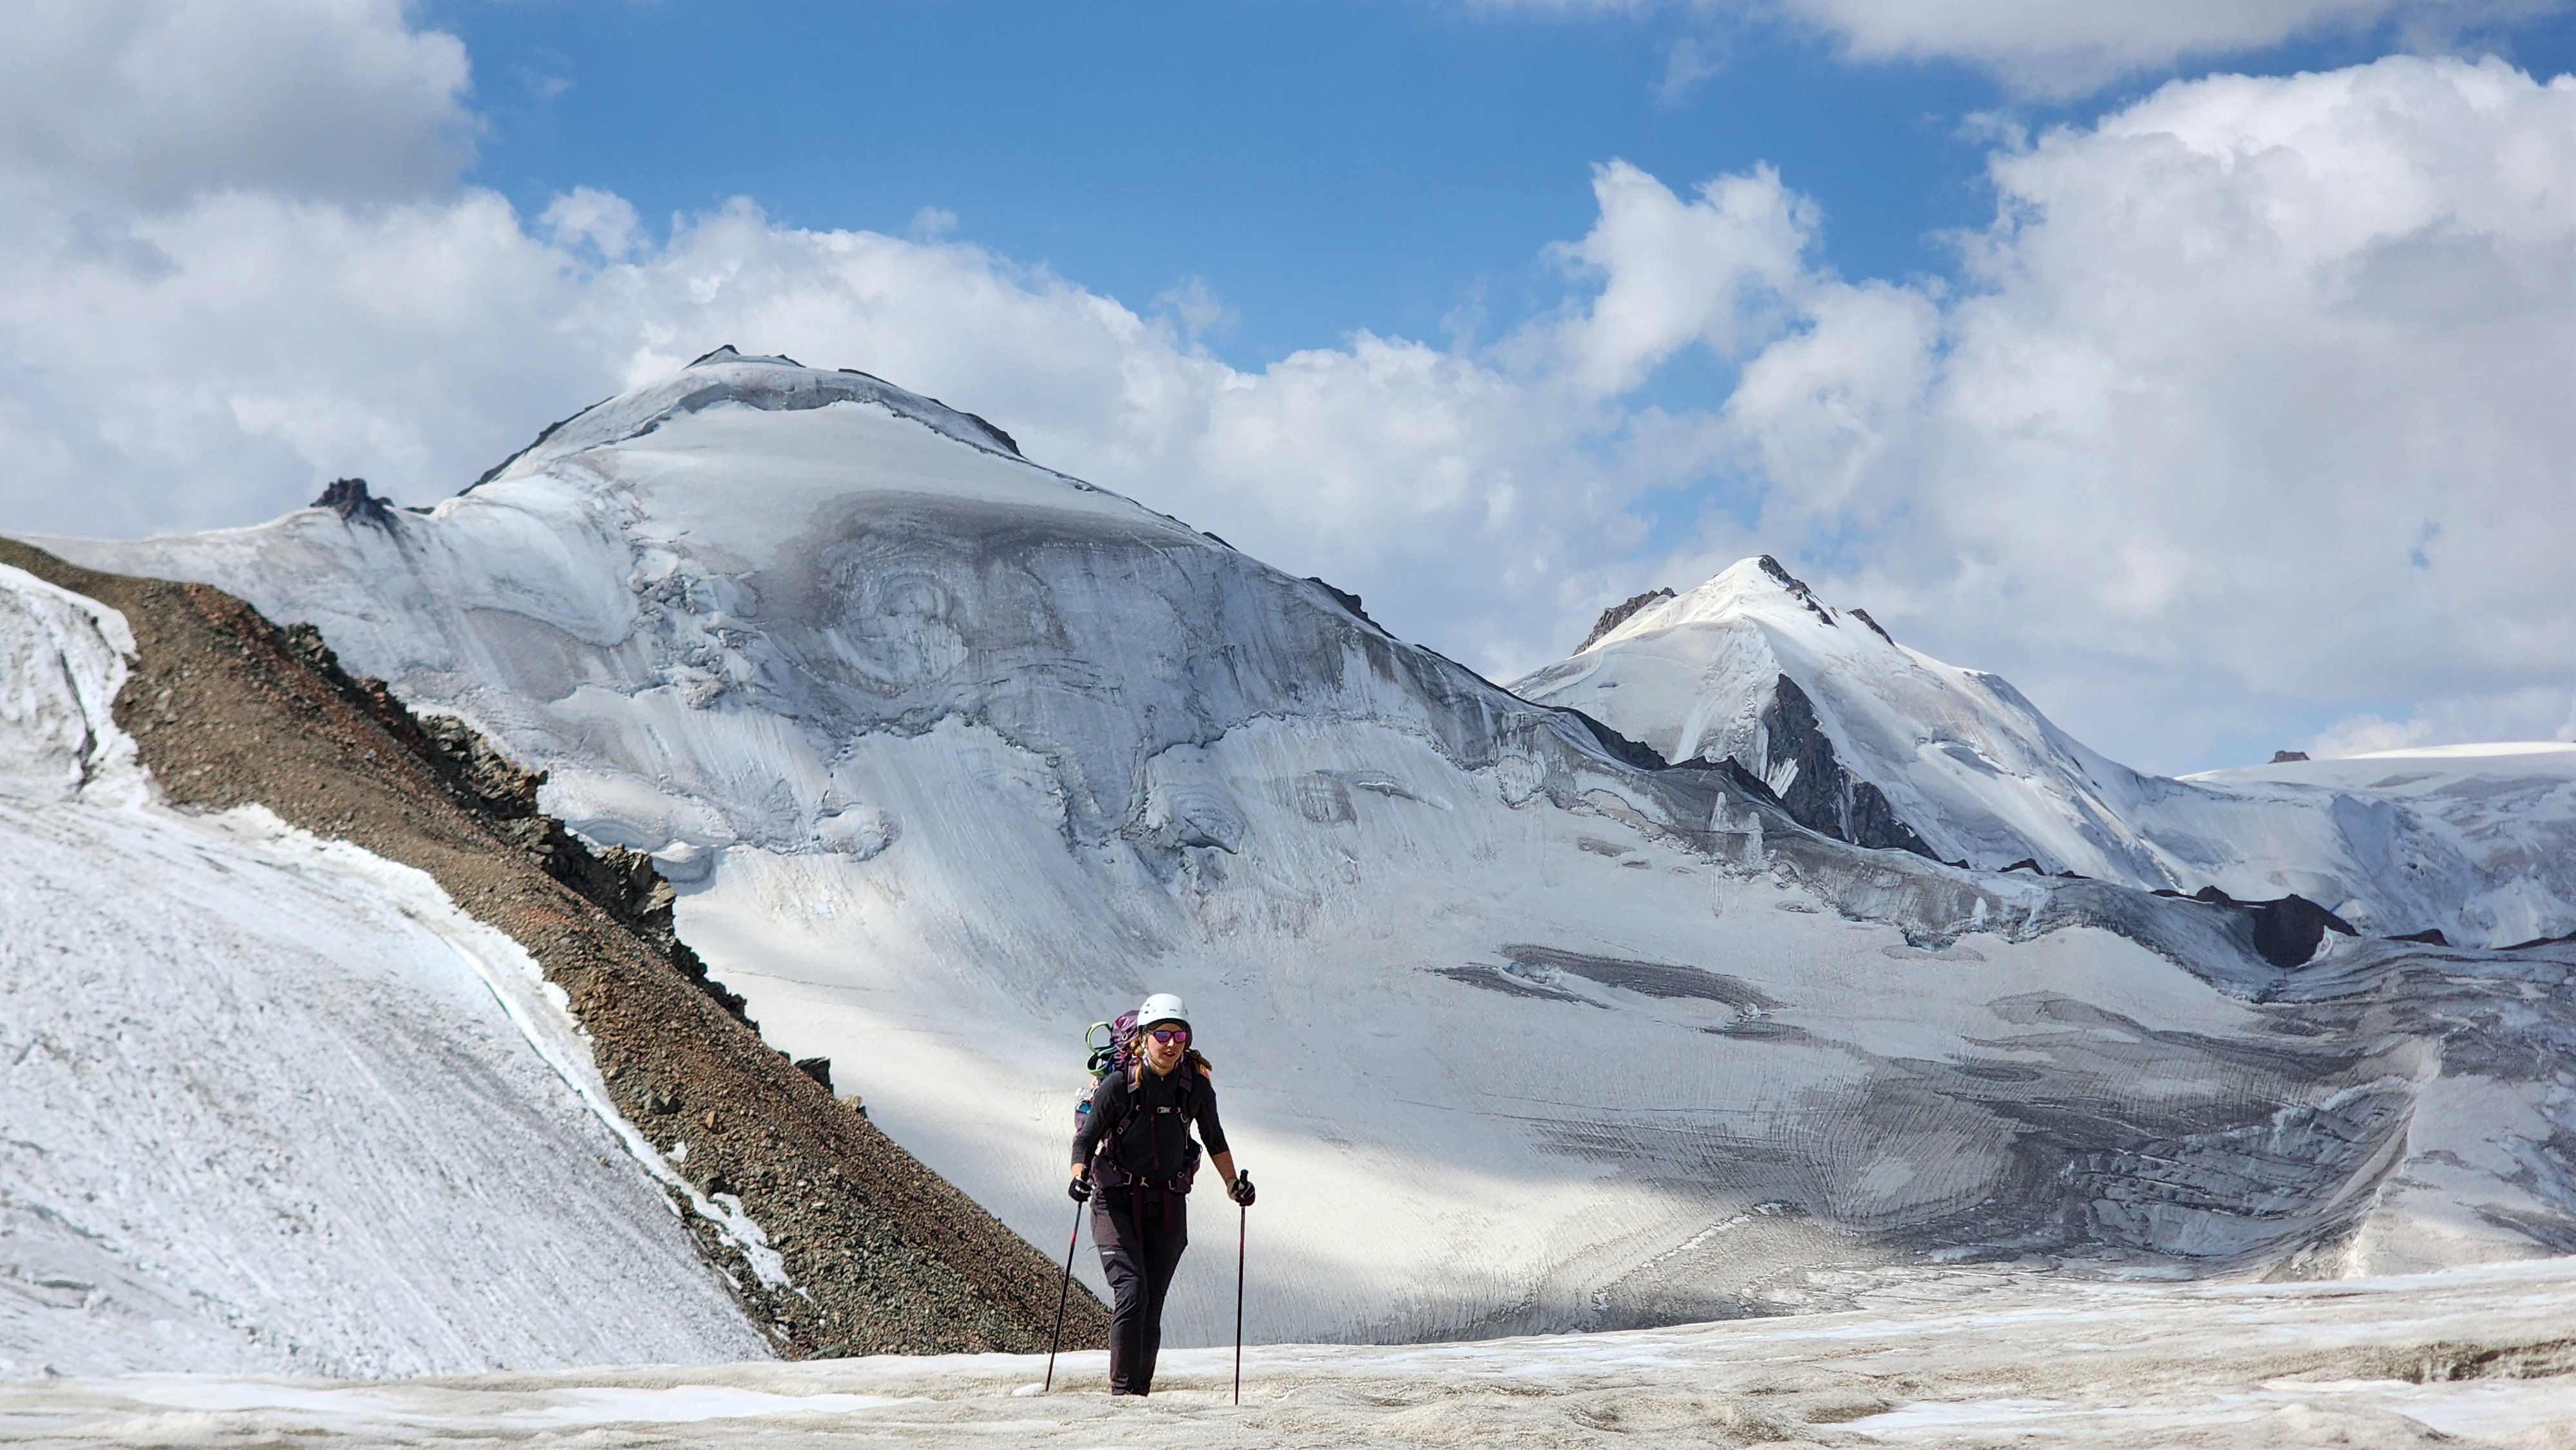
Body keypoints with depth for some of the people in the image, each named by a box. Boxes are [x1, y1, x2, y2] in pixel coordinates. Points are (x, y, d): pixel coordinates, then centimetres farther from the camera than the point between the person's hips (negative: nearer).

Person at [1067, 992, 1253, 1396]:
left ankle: (1141, 1392, 13)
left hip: (1169, 1207, 3)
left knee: (1151, 1309, 4)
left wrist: (1234, 1184, 12)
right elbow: (1086, 1138, -3)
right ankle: (1122, 1390, -15)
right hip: (1118, 1203, -3)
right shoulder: (1119, 1085, -8)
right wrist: (1079, 1176, -20)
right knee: (1132, 1292, -20)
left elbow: (1215, 1141, 19)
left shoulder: (1197, 1087, 2)